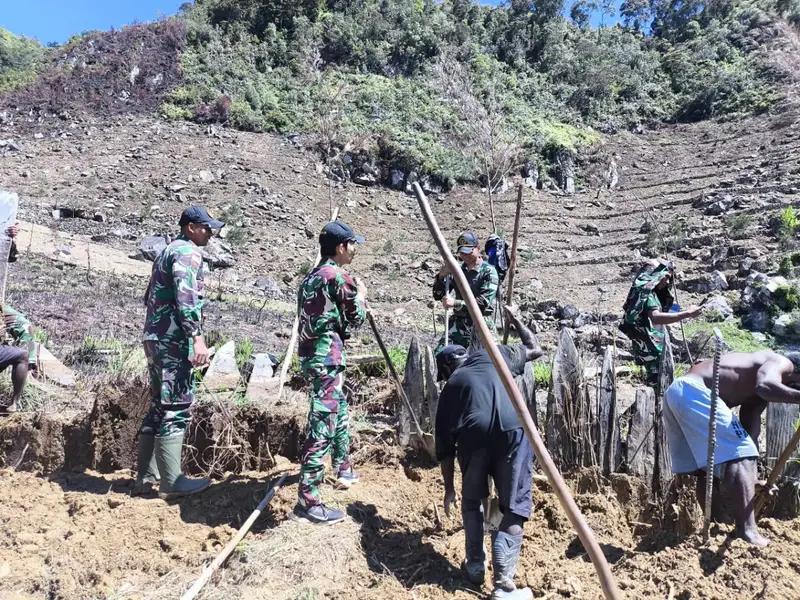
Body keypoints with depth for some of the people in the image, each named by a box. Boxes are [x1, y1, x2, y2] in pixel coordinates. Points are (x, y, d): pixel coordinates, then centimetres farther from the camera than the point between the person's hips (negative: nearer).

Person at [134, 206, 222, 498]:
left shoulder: (167, 251, 21)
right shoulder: (188, 252, -9)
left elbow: (150, 296, 26)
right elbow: (186, 297, -23)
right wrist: (198, 338, -28)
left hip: (155, 338, 10)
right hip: (174, 340, -10)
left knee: (160, 407, 14)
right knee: (176, 408, -6)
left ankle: (146, 476, 19)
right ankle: (171, 481, 0)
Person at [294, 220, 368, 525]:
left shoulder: (311, 277, 16)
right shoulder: (338, 276, -12)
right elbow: (356, 318, -3)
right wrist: (361, 295, 15)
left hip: (312, 353, 10)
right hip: (327, 357, -10)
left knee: (339, 413, 25)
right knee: (322, 425, -9)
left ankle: (343, 470, 41)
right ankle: (307, 499, -7)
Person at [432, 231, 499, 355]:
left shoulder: (488, 271, -4)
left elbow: (484, 302, -15)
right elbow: (437, 295, 9)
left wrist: (456, 303, -23)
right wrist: (442, 276, -9)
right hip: (458, 322, 5)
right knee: (439, 354, -10)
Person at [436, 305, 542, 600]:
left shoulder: (450, 387, 27)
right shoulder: (490, 356, 27)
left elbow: (444, 446, 25)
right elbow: (535, 349, 41)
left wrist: (449, 489, 35)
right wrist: (515, 320, 55)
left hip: (473, 436, 1)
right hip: (513, 430, -1)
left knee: (472, 502, 27)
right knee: (514, 509, 9)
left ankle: (475, 565, 35)